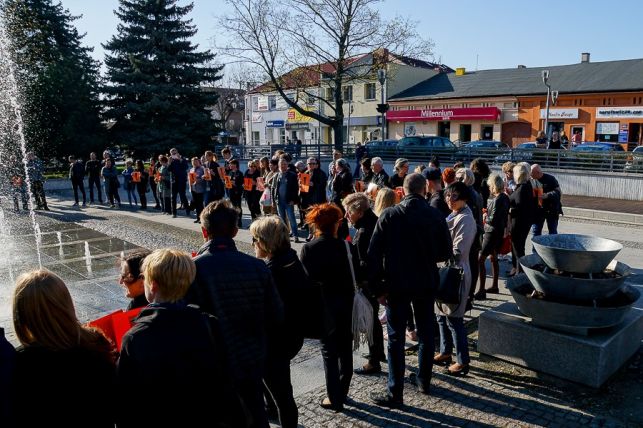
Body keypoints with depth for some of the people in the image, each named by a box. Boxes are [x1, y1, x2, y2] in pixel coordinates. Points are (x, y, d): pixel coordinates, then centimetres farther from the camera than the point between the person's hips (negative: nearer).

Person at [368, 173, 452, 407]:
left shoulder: (389, 215, -9)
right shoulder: (436, 215, -5)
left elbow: (374, 254, -12)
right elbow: (445, 253, 1)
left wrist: (378, 287, -6)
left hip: (396, 284, -2)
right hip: (426, 283, 2)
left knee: (396, 337, 3)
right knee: (426, 333, 18)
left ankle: (395, 393, 8)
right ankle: (424, 380, 33)